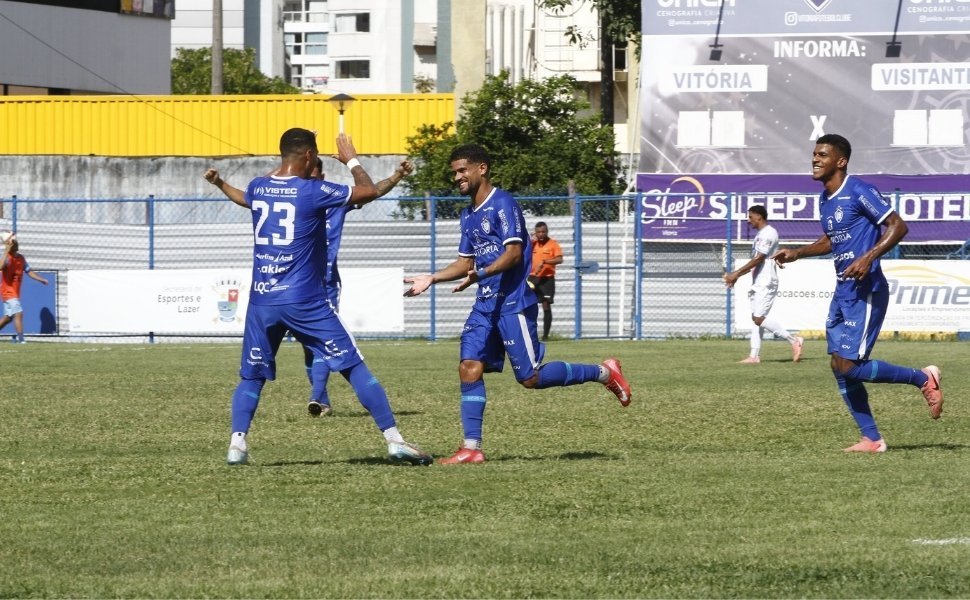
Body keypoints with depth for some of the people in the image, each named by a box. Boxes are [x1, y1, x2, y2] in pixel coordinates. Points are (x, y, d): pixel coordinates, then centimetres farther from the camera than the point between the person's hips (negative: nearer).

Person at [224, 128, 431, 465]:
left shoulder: (257, 188, 4)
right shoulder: (312, 192, -11)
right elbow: (368, 191, -3)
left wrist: (286, 163, 40)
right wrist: (351, 161, 13)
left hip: (262, 301, 4)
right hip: (304, 302, -4)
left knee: (251, 377, 15)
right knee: (354, 368, 1)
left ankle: (237, 443, -4)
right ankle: (393, 439, -3)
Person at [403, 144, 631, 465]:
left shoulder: (502, 203, -11)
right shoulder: (468, 214, 17)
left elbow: (514, 252, -19)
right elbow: (465, 262, 24)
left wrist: (480, 274, -33)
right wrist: (432, 278, 11)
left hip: (513, 302, -8)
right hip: (486, 304, 8)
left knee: (530, 378, -6)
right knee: (469, 368, -5)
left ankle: (603, 373, 11)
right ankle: (471, 448, -5)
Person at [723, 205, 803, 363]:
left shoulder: (768, 233, -12)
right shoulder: (760, 235, 19)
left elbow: (758, 259, -19)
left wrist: (736, 274, -16)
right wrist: (736, 275, 15)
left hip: (766, 283, -10)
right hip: (758, 284, 10)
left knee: (759, 318, -16)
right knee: (757, 318, 7)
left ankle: (793, 340, -13)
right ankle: (754, 356, 6)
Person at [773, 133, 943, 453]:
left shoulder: (859, 192, -13)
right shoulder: (825, 199, 13)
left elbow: (898, 226, -16)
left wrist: (868, 258, -27)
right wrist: (797, 253, 17)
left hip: (865, 292, -9)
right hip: (843, 292, 9)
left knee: (849, 366, -13)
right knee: (840, 368, 5)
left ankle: (923, 379, 3)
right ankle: (871, 439, 11)